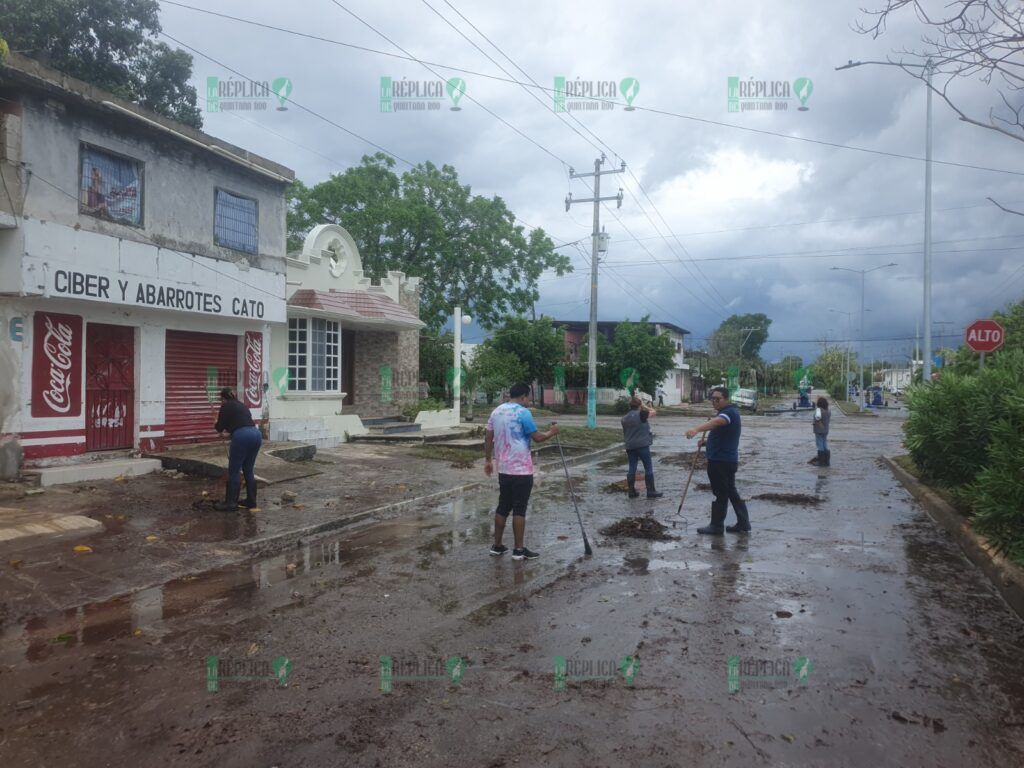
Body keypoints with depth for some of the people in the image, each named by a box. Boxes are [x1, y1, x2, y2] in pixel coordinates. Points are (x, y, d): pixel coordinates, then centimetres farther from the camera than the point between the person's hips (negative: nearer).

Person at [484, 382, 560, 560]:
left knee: (503, 507, 14)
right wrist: (552, 432, 6)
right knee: (519, 509, -1)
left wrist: (488, 460, 20)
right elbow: (537, 437, -12)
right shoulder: (523, 412, -14)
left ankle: (497, 545, 19)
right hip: (521, 470, -7)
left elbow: (488, 438, 12)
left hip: (503, 469, 7)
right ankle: (519, 550, 4)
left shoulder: (496, 412, 9)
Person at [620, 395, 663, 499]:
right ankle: (651, 492, 5)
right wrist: (644, 405, 7)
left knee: (632, 469, 9)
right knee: (648, 468, 3)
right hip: (642, 445, -5)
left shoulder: (625, 418, 8)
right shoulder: (641, 414, -12)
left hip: (630, 447, 6)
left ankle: (632, 491, 11)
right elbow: (654, 412, 1)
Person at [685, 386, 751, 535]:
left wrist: (696, 429, -55)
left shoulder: (730, 412, -17)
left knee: (720, 493, -2)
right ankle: (743, 523, 22)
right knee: (731, 491, 16)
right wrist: (707, 441, 11)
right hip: (727, 460, 11)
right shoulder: (725, 412, 18)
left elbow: (715, 422, -39)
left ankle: (716, 526, 7)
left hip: (721, 461, -11)